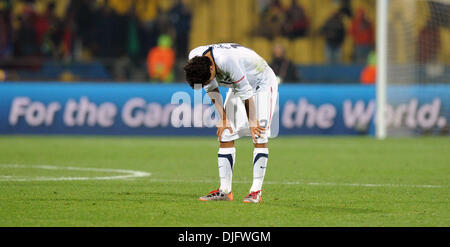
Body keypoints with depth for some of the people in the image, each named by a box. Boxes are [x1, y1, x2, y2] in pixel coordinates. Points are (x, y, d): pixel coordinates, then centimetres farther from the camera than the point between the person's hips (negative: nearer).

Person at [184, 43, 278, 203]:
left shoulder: (227, 60, -41)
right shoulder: (194, 58, -19)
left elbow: (246, 91, -30)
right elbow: (211, 89, -4)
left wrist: (252, 122, -20)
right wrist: (223, 118, -5)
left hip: (263, 84, -7)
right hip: (237, 87, 7)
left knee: (259, 137, -16)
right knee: (225, 136, -4)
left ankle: (256, 191, -16)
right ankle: (225, 190, -2)